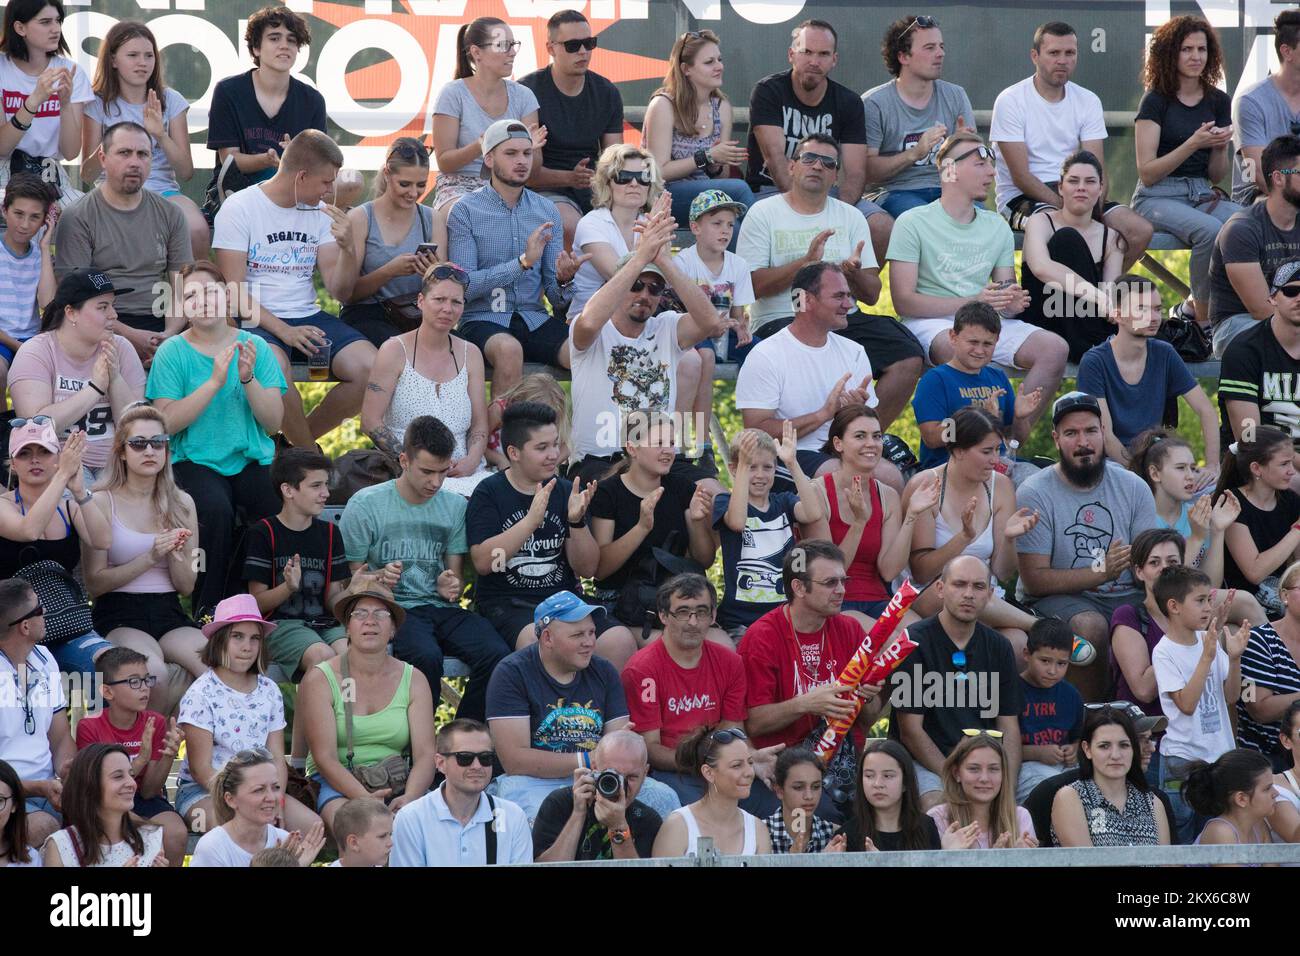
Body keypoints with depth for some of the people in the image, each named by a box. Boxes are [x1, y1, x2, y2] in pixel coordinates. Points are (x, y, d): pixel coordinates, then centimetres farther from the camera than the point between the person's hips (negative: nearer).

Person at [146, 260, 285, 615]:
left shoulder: (254, 347, 7)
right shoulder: (172, 352, 1)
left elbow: (274, 421, 0)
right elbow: (167, 422, -11)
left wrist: (248, 378, -16)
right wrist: (215, 382, -18)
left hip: (253, 459, 2)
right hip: (196, 461, -2)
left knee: (282, 508, -29)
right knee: (215, 509, -35)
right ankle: (210, 611, -16)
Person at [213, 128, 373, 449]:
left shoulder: (318, 212, 12)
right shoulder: (239, 209, -5)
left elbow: (340, 291, 9)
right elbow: (236, 293, -10)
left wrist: (348, 248, -11)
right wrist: (284, 331, -22)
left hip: (307, 317, 5)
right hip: (257, 322, -5)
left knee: (370, 367, -20)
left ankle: (299, 440, 0)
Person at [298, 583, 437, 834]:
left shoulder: (413, 680, 9)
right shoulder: (320, 679, 0)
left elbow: (425, 754, 0)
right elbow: (324, 758, -9)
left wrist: (409, 798, -23)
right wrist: (366, 799, -27)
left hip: (399, 785, 3)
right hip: (337, 785, -3)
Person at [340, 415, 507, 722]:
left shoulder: (455, 507, 13)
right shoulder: (365, 505, 0)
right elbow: (350, 576, 3)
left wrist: (452, 587, -7)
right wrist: (379, 579, -19)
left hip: (442, 607, 4)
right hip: (393, 610, -4)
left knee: (496, 654, -25)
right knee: (426, 656, -36)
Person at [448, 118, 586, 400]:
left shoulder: (546, 210, 12)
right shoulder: (466, 210, -1)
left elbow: (554, 296, 11)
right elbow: (463, 286, -11)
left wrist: (563, 281, -14)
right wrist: (522, 263, -19)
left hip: (535, 319, 4)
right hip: (483, 320, -4)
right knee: (509, 349, -38)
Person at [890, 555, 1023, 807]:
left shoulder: (999, 647, 12)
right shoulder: (913, 642, -4)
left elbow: (1008, 728, 9)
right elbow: (911, 730, -8)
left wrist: (1008, 793, -7)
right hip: (923, 763, -4)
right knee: (937, 803, -34)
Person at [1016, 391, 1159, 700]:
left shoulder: (1133, 487, 8)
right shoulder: (1034, 493, -5)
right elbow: (1034, 579, -12)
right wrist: (1101, 573, -23)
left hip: (1123, 595, 4)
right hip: (1057, 598, -4)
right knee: (1091, 625, -35)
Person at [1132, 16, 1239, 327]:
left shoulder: (1219, 102, 12)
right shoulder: (1156, 101, -3)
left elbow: (1216, 175, 15)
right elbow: (1147, 173, -9)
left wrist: (1220, 147, -7)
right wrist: (1194, 143, -18)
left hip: (1203, 194, 5)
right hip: (1158, 196, -5)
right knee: (1211, 230, -37)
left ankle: (1195, 306, -15)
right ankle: (1204, 321, -21)